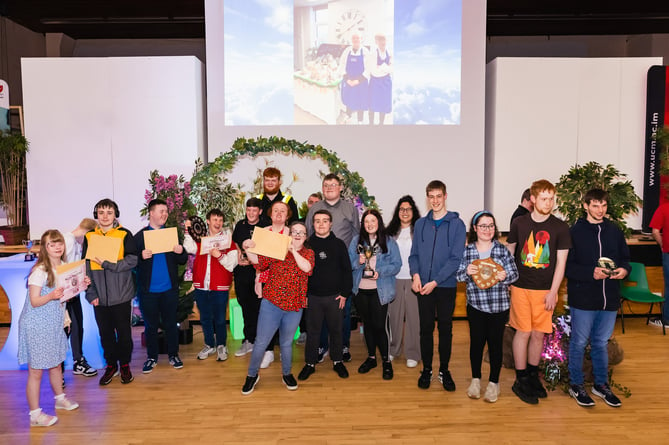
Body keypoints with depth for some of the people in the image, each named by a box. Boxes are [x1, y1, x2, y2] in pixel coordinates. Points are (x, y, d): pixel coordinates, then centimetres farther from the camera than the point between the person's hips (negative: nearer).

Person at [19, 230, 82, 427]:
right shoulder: (39, 271, -18)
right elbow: (34, 302, -18)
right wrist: (52, 296, -35)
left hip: (55, 322, 7)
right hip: (37, 325, -7)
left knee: (56, 363, 21)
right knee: (36, 371, 1)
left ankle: (60, 398, 39)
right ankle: (35, 414, 12)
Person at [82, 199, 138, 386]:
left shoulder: (124, 234, -4)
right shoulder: (89, 237, 5)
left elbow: (132, 260, -12)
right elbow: (86, 267, 4)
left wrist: (106, 263, -20)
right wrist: (91, 293, -4)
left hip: (121, 294, -3)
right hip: (99, 296, 3)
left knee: (124, 331, 8)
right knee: (105, 332, 13)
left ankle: (125, 365, 25)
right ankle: (111, 365, 29)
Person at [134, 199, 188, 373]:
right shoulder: (140, 236, 0)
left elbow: (182, 261, 7)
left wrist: (181, 252, -14)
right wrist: (141, 257, -24)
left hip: (169, 288, 2)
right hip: (148, 290, -1)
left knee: (171, 323, 10)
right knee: (150, 325, 9)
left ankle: (173, 354, 24)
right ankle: (152, 357, 25)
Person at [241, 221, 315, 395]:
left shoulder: (308, 252, 5)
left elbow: (307, 267, -15)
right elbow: (258, 260, -8)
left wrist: (294, 250, -17)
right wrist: (247, 249, -23)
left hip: (294, 306, 1)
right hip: (271, 303, -1)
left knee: (286, 343, 17)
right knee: (261, 342, 2)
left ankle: (286, 374, 38)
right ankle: (252, 375, 23)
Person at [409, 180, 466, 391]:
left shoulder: (457, 224, -4)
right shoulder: (420, 224, 7)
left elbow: (456, 258, -10)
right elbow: (414, 254, 8)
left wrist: (435, 281, -16)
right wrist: (416, 275, -10)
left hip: (446, 286, -2)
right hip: (423, 286, 2)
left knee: (445, 329, 9)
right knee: (426, 328, 9)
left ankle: (444, 371, 23)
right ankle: (426, 369, 23)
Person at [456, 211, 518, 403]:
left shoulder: (502, 250, 0)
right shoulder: (467, 251, 2)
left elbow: (514, 273, 1)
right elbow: (458, 275, 4)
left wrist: (505, 276, -19)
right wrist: (467, 272, -17)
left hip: (499, 306, -1)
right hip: (475, 305, 1)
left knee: (495, 343, 7)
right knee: (476, 341, 7)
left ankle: (494, 382, 24)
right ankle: (475, 379, 27)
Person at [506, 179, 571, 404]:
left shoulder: (560, 227, -2)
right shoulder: (519, 223, -1)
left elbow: (560, 263, -1)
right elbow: (509, 253, 9)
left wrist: (553, 292, -5)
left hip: (545, 290, 1)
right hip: (521, 287, -1)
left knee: (539, 334, 9)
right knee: (523, 332, 1)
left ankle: (533, 376, 28)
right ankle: (521, 381, 14)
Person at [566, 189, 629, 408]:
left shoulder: (615, 231, 7)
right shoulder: (575, 232, -7)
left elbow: (625, 258, 14)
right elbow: (567, 265, -10)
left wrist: (624, 269, -7)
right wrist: (591, 273, -22)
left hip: (609, 298, 4)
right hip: (582, 297, -4)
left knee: (601, 342, 17)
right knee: (579, 342, 8)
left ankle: (601, 384, 33)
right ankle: (576, 385, 23)